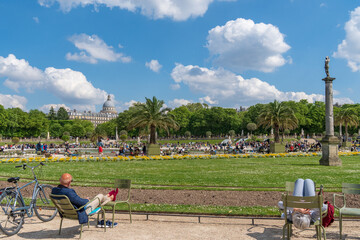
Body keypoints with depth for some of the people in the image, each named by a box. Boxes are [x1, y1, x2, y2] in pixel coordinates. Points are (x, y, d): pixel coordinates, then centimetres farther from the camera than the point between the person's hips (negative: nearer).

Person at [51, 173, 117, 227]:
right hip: (79, 212, -8)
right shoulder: (68, 192, -38)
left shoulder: (54, 190, -11)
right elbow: (82, 202, -30)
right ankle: (109, 198, 47)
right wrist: (87, 200, -5)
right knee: (100, 196, 10)